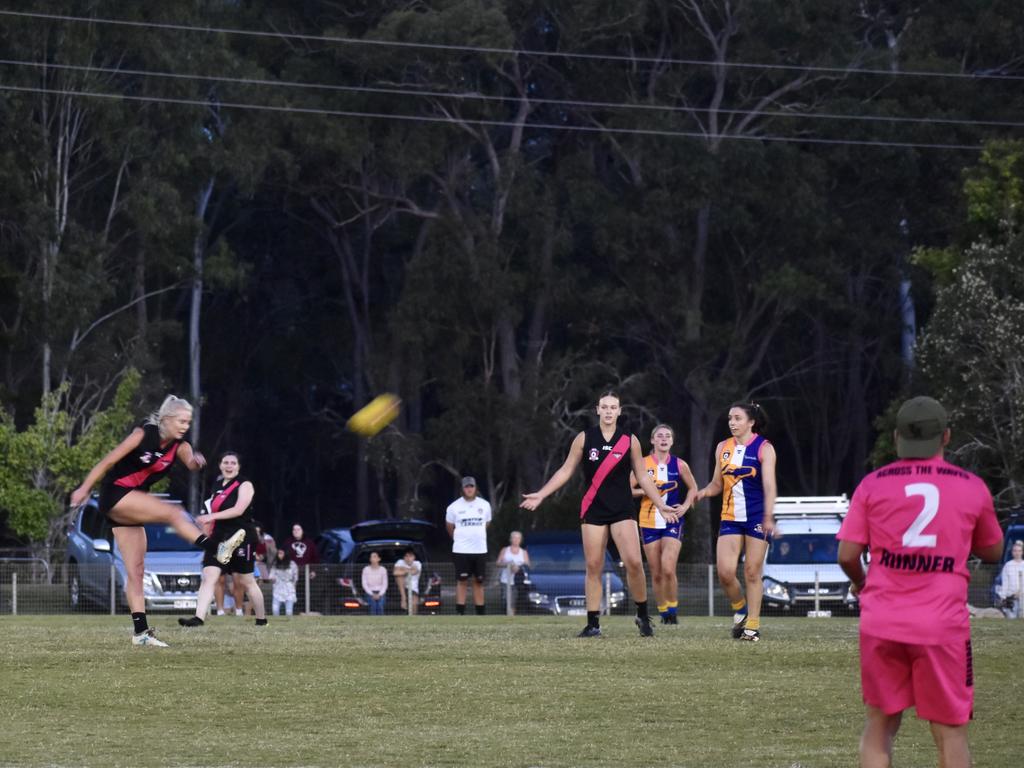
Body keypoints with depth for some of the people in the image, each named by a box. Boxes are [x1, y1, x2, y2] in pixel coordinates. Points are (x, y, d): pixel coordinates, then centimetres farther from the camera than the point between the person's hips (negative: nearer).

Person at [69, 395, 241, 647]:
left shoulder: (179, 446, 3)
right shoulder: (144, 434, -13)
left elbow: (191, 463, -18)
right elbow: (109, 461, -11)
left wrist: (196, 462, -42)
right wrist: (84, 489, -11)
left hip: (130, 507, 7)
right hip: (115, 496, -7)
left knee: (136, 571, 4)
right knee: (174, 512, -24)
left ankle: (140, 631, 3)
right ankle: (217, 548, -36)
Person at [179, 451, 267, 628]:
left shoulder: (244, 485, -6)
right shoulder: (218, 486, 15)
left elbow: (238, 510, -19)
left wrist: (212, 517, -25)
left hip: (240, 538, -6)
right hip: (219, 538, 6)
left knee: (245, 581, 4)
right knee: (209, 576, -11)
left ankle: (262, 619, 21)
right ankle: (198, 618, -20)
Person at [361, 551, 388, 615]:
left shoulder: (383, 570, -1)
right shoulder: (366, 569, -2)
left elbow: (385, 584, 3)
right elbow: (364, 584, -1)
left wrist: (379, 594, -10)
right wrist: (372, 594, -9)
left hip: (380, 593, 0)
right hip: (370, 592, 0)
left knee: (380, 607, -16)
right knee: (373, 607, -15)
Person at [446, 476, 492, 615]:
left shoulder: (485, 505, 5)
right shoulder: (454, 507, -2)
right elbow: (449, 527, 11)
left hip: (480, 550, 3)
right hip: (461, 551, -3)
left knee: (479, 582, 6)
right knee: (462, 581, -6)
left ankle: (480, 614, 11)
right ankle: (460, 613, -6)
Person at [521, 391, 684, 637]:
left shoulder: (630, 441, 4)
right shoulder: (584, 439, 3)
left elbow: (642, 477, 9)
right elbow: (566, 471, 7)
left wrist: (661, 505, 5)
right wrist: (540, 495, 1)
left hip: (622, 510, -1)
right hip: (593, 511, 1)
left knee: (634, 562, -15)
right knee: (593, 567, -2)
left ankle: (643, 615, 3)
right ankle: (593, 624, 5)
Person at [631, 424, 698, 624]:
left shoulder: (679, 465, 2)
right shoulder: (643, 464, 0)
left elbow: (693, 488, 14)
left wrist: (685, 506, -1)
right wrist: (645, 490, -14)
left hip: (672, 522, -1)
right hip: (649, 523, 1)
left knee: (668, 570, -17)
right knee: (656, 573, 4)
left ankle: (673, 608, 0)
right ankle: (663, 611, 17)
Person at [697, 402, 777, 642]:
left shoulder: (763, 448, -4)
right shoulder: (723, 448, 10)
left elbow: (769, 486, -12)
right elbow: (717, 483, 18)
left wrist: (768, 517, -25)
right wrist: (703, 492, -5)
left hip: (756, 518, -4)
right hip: (730, 518, 4)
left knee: (752, 573, -2)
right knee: (725, 573, -8)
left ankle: (753, 625, 6)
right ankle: (739, 609, 18)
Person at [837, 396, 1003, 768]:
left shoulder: (873, 485, 3)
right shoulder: (972, 487, 4)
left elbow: (847, 555, 0)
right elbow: (993, 552, 16)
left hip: (881, 622, 1)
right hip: (943, 625, -1)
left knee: (879, 727, 14)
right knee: (951, 734, 3)